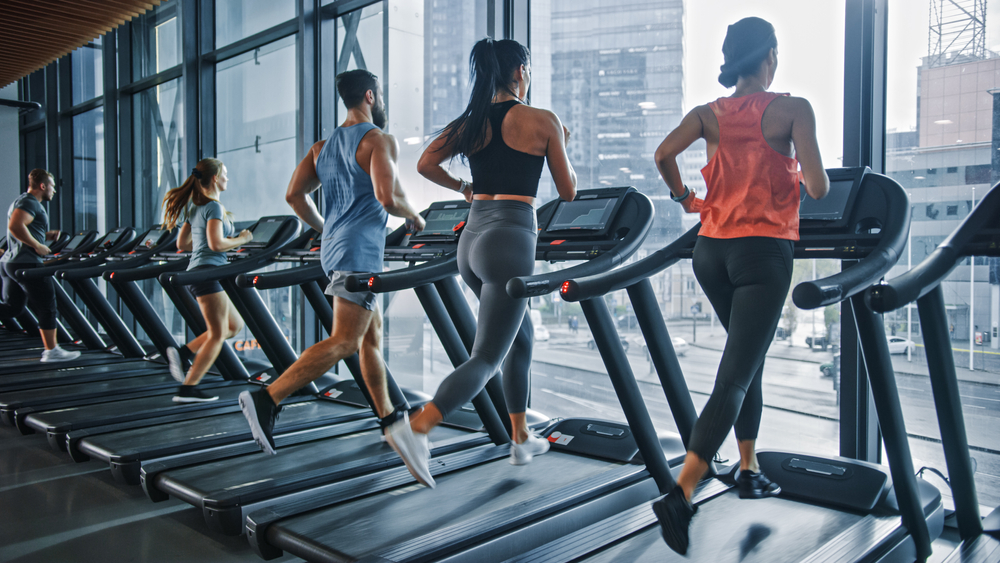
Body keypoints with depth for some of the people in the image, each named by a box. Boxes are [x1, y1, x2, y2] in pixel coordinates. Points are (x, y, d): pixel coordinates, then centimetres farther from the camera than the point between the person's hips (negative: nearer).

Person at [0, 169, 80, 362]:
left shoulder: (22, 201, 20)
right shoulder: (30, 202, -13)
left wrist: (46, 235, 15)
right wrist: (38, 245, -20)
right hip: (26, 264, -10)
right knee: (47, 308, 0)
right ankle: (51, 351, 7)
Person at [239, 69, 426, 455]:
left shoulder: (323, 146, 15)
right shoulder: (379, 140, -8)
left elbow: (294, 195, 11)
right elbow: (388, 197, -21)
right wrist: (413, 216, -1)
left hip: (334, 249, 9)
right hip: (359, 253, -9)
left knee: (373, 334, 15)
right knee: (343, 341, -10)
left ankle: (389, 419, 22)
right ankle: (267, 399, -18)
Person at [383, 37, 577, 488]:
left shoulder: (469, 122, 11)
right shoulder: (542, 121, -2)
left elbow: (426, 164, 4)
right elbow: (568, 192, 5)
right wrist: (563, 147, 24)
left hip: (472, 239, 7)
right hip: (511, 242, -7)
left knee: (522, 337, 23)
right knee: (486, 358, -4)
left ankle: (522, 440, 31)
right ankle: (416, 429, -21)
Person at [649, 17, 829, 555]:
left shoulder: (710, 113, 6)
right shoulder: (792, 108, -6)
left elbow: (664, 153, -7)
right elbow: (817, 187, -11)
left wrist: (683, 196, 10)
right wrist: (815, 176, 12)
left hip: (711, 250, 6)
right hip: (762, 253, -5)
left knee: (749, 360, 23)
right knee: (734, 378, -7)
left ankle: (748, 470, 28)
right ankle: (680, 496, -16)